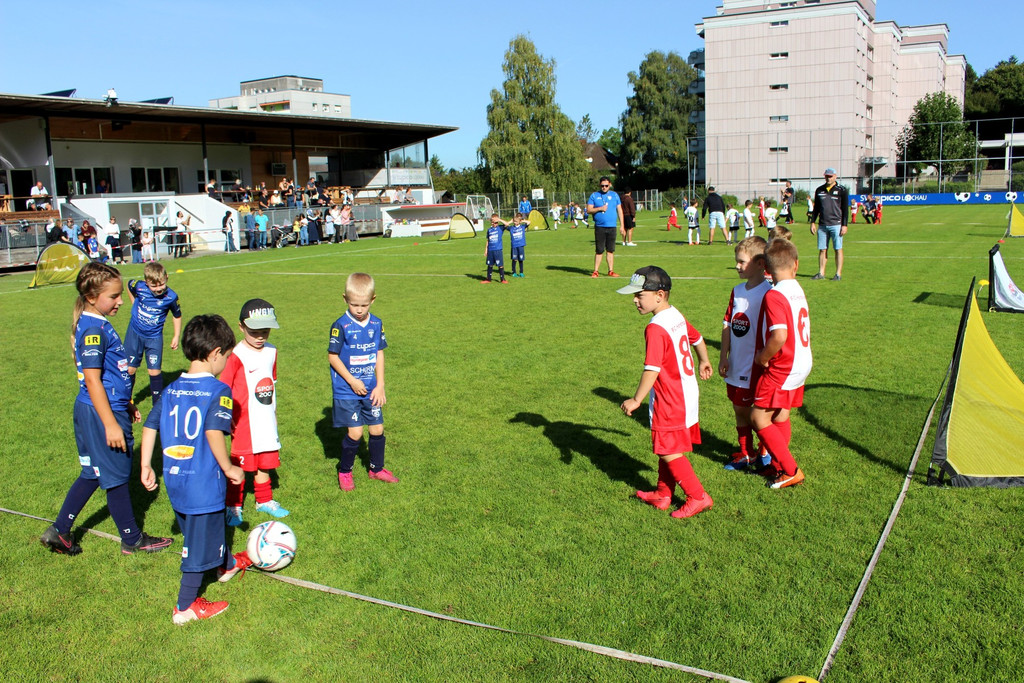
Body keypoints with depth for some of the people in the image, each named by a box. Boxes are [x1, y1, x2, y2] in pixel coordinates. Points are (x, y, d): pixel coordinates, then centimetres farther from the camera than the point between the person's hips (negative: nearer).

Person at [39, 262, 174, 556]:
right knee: (116, 476, 5)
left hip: (108, 409, 10)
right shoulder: (94, 329, -20)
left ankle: (59, 531, 27)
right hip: (101, 413, -10)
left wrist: (126, 405, 27)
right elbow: (92, 380, -23)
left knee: (94, 474, 20)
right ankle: (132, 540, 20)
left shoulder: (96, 324, 10)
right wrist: (110, 424, -23)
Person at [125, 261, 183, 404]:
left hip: (154, 337, -1)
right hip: (134, 333, 1)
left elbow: (177, 316, -1)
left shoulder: (171, 297, -19)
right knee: (129, 369, 10)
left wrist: (176, 336, -3)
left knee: (154, 371, -2)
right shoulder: (139, 287, -18)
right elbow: (129, 284, 8)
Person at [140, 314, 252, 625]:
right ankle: (185, 607, 18)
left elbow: (150, 426, 5)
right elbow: (213, 432, -28)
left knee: (208, 527, 29)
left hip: (174, 479, 8)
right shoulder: (218, 390, -17)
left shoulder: (171, 389, 4)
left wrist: (146, 466, 13)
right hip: (203, 482, -8)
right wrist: (229, 469, -16)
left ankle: (227, 564, 54)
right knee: (199, 543, 8)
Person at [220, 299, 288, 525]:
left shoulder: (271, 352, 5)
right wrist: (227, 420, -18)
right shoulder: (237, 356, -15)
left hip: (266, 422, 6)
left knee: (265, 462, 15)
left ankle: (264, 501, 32)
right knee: (239, 464, 4)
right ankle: (233, 506, 19)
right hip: (244, 423, -6)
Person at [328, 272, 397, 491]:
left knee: (377, 429, 10)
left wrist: (380, 385, 2)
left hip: (370, 390, 5)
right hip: (346, 391, -5)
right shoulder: (341, 326, -14)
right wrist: (352, 381, -13)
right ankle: (344, 471, 18)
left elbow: (379, 354, 7)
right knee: (355, 432, -5)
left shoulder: (376, 324, 1)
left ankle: (377, 468, 31)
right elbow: (332, 356, -10)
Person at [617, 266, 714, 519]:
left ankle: (698, 497, 8)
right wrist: (703, 362, 41)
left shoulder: (655, 328, -23)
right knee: (666, 447, 18)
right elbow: (697, 339, 22)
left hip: (670, 400, -10)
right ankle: (663, 493, 29)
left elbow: (652, 369, -26)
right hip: (687, 392, 10)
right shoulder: (677, 316, 5)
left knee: (669, 451, 1)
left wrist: (636, 400, -19)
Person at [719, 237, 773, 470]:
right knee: (739, 410, 16)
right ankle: (745, 453, 30)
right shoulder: (737, 291, 8)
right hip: (736, 364, 7)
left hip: (755, 366, -7)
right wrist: (723, 357, 6)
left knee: (757, 413, 3)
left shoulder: (767, 293, -15)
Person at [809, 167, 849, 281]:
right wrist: (813, 222, 10)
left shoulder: (841, 190, -1)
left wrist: (844, 225, -8)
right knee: (822, 249, 5)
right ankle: (821, 273, 10)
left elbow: (845, 209, -1)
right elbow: (816, 208, 18)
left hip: (836, 225, -4)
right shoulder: (819, 190, 11)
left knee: (838, 249, -2)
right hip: (822, 225, 4)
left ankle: (838, 274, 2)